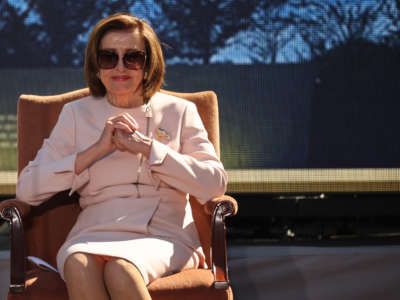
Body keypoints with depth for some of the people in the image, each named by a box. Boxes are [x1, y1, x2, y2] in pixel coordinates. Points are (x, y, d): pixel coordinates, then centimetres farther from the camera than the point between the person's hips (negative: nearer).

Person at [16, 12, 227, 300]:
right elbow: (27, 189, 5)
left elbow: (215, 184, -1)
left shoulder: (179, 111, 14)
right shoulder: (77, 114, 17)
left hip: (165, 236, -1)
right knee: (78, 265, -36)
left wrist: (147, 148, -6)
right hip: (95, 234, 1)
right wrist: (96, 150, -4)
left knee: (121, 269, -36)